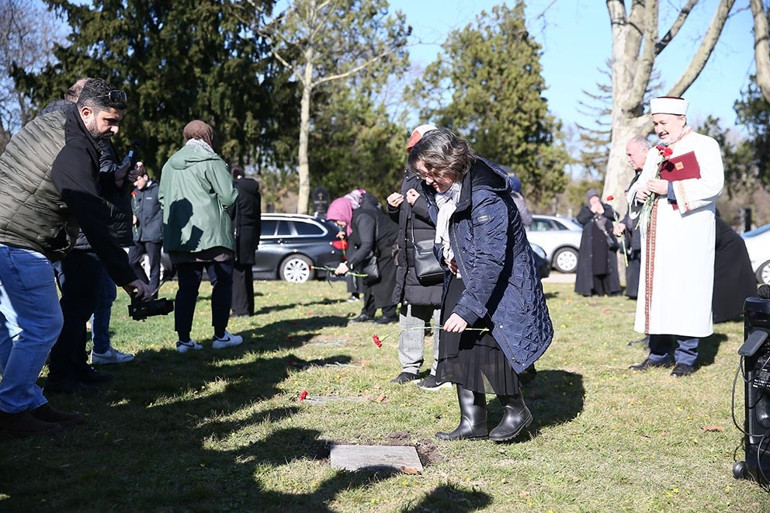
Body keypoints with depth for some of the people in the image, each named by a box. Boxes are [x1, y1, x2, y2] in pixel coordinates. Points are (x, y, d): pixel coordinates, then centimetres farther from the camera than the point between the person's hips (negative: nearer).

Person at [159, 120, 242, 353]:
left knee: (187, 286, 8)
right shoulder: (211, 162, -7)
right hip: (211, 234, -5)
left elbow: (162, 197, 17)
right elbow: (229, 196, -12)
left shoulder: (170, 164, 12)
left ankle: (183, 339, 5)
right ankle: (220, 335, 10)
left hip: (179, 237, 6)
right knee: (222, 283, 8)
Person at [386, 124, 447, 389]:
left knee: (441, 318, -3)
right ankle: (410, 367, 23)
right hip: (410, 260, 9)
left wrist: (420, 204, -21)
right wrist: (394, 207, 7)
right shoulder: (410, 176, 17)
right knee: (410, 317, 14)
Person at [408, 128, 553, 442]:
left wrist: (467, 309, -34)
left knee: (488, 344, -10)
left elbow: (490, 261, -32)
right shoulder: (439, 189, -2)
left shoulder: (486, 197, -29)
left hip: (499, 283, -8)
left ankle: (516, 409, 14)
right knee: (458, 345, 2)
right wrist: (447, 253, 1)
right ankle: (472, 422, 10)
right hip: (463, 276, 8)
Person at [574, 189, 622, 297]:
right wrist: (592, 211, -8)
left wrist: (603, 211, -7)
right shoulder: (585, 210, 12)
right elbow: (580, 219, -8)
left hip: (606, 243, 2)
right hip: (591, 243, -1)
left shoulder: (606, 207, 17)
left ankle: (610, 289, 1)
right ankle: (595, 290, -6)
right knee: (592, 265, -7)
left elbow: (615, 216, 1)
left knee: (608, 265, -2)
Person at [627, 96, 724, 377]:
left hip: (688, 234, -6)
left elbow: (712, 185, -14)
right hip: (656, 236, 6)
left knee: (685, 290, -8)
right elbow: (637, 188, 21)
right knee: (656, 290, 5)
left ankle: (686, 357, -2)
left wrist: (670, 189, -17)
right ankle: (659, 353, 11)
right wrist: (640, 192, -3)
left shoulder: (704, 145, -1)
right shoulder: (655, 154, 20)